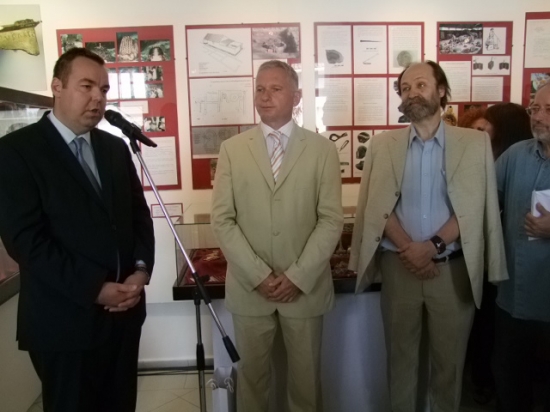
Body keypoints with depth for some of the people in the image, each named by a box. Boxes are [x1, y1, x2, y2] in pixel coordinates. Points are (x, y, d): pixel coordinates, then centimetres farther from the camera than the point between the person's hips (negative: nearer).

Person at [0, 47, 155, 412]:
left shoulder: (115, 147, 10)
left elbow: (139, 214, 10)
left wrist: (141, 269, -6)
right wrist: (95, 288, -17)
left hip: (124, 309, 5)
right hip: (67, 320, -5)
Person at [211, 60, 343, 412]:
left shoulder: (322, 149, 0)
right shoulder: (232, 149, 2)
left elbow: (332, 220, -5)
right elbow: (222, 220, -3)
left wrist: (298, 277, -12)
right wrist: (258, 275, -11)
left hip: (306, 286, 0)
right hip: (248, 287, 1)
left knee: (306, 375, 15)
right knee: (252, 373, 15)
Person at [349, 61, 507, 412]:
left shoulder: (475, 143, 0)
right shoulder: (382, 145, 3)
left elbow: (472, 208, -6)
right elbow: (379, 206, -4)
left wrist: (433, 245, -17)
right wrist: (408, 249, -15)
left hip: (453, 267, 0)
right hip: (398, 266, 1)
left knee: (450, 358, 14)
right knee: (400, 355, 15)